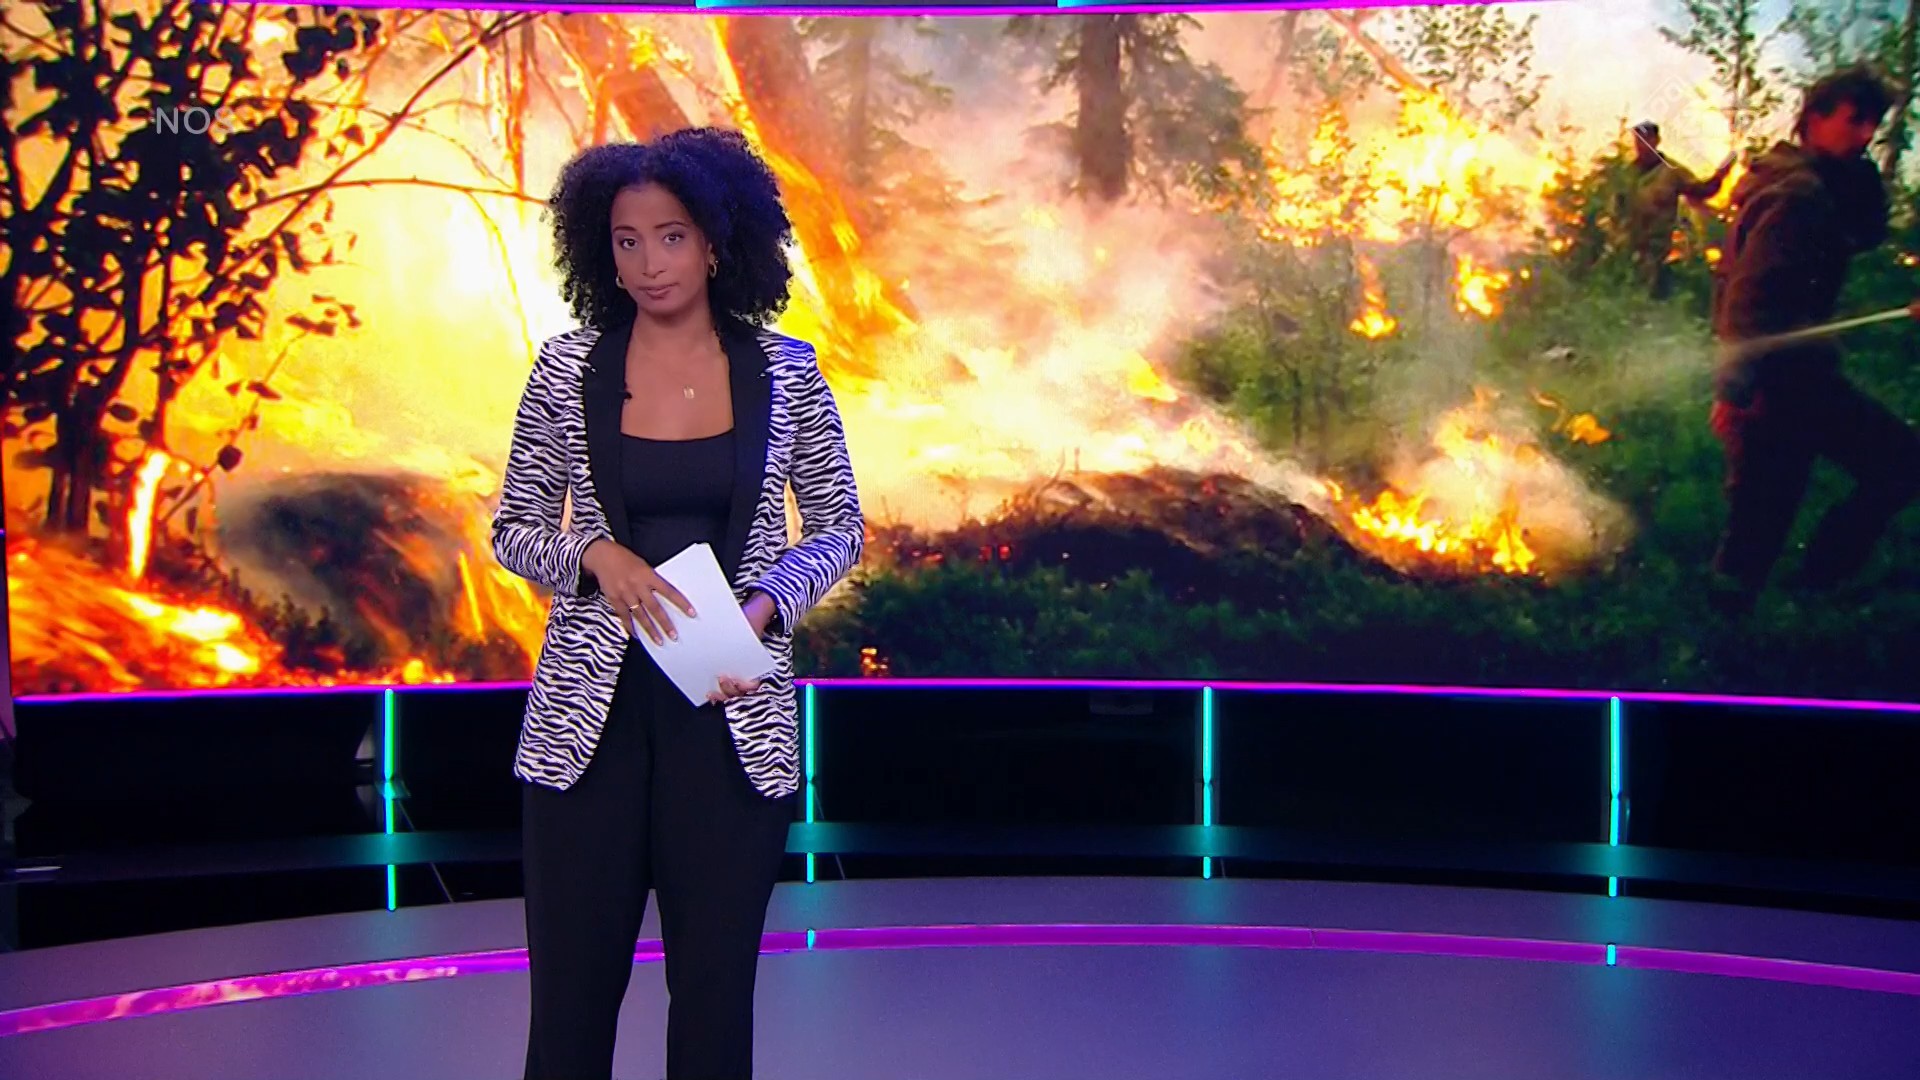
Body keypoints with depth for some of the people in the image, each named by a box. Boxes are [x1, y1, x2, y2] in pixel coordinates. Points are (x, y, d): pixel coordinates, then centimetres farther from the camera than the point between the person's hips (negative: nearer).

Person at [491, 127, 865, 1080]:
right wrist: (594, 555, -13)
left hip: (734, 714, 0)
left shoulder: (786, 374, 0)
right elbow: (513, 530, 7)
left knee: (716, 985, 9)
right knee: (571, 984, 5)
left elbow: (839, 528, 8)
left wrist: (765, 604, -11)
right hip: (588, 711, 0)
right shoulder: (567, 369, 0)